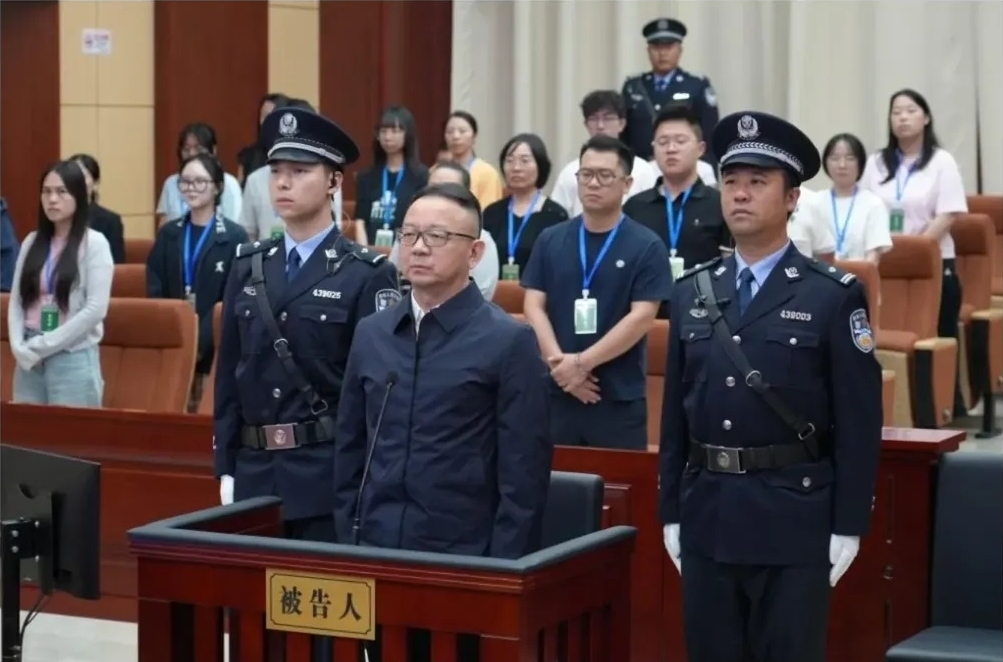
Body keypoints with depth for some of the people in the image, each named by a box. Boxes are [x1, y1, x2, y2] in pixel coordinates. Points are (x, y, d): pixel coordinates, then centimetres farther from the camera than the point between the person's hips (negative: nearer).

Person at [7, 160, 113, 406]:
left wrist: (45, 344, -11)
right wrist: (19, 346, -7)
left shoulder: (94, 243, -3)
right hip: (29, 360, 4)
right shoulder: (32, 242, 10)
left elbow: (96, 309, -11)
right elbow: (16, 302, 9)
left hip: (74, 358, -4)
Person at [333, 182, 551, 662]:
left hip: (462, 562, -4)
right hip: (375, 555, 4)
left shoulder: (508, 341, -6)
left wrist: (501, 571, -11)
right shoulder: (371, 334, 9)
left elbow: (523, 476, -8)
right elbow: (349, 451, 14)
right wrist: (346, 541, 8)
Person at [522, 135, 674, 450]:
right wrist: (560, 364, -12)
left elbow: (641, 317, -9)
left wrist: (582, 362, -13)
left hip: (620, 398, -3)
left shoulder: (646, 247, -2)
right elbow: (534, 307, 3)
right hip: (557, 392, 3)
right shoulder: (550, 240, 8)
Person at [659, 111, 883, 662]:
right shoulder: (690, 293, 9)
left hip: (795, 520, -4)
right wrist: (671, 512, 8)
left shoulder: (834, 296, -5)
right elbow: (674, 411, 11)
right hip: (707, 517, 4)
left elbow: (858, 421, -6)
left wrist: (848, 525, -9)